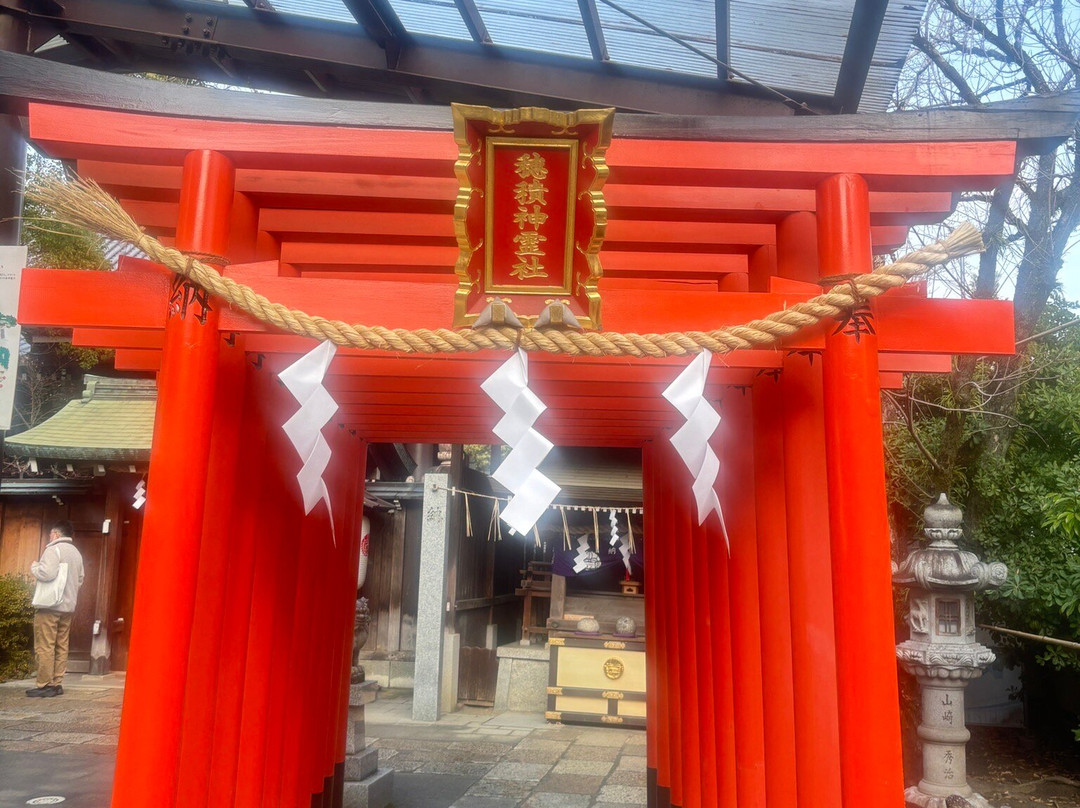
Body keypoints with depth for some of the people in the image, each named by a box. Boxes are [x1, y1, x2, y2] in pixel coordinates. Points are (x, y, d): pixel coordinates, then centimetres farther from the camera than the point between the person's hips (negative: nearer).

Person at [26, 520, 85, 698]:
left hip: (50, 606, -8)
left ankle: (45, 686, -4)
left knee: (45, 647, -5)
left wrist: (34, 566, -4)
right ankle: (56, 683, 10)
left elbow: (47, 573, -21)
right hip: (68, 606, 8)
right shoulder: (76, 553, 16)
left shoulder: (54, 549, -10)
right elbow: (80, 579, 19)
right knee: (61, 646, 8)